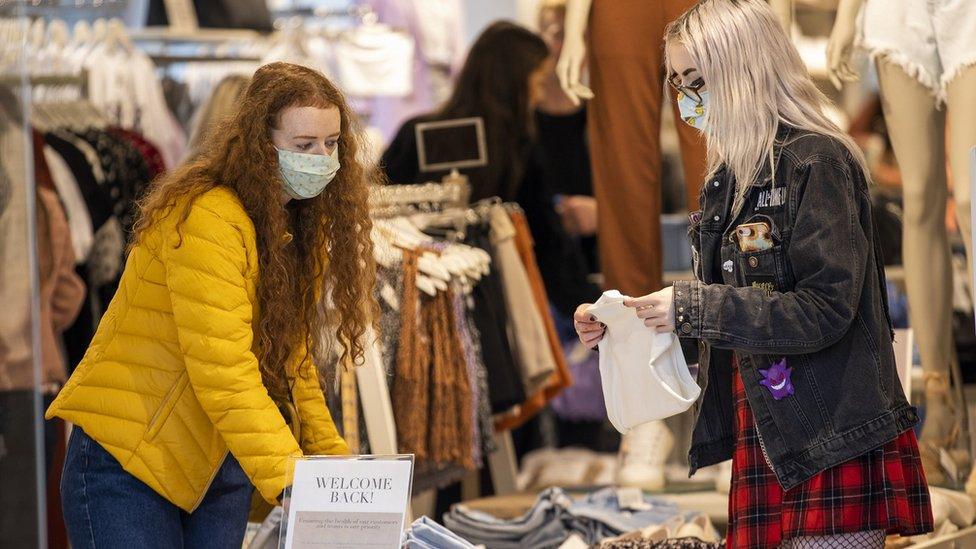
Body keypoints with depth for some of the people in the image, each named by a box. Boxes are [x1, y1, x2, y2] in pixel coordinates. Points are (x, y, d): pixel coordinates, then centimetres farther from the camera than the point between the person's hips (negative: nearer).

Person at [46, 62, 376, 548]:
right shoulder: (206, 220, -22)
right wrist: (291, 481, -34)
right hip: (125, 460, -8)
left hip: (222, 470, 8)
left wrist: (331, 456, 0)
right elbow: (223, 373, -29)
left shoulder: (302, 224, 6)